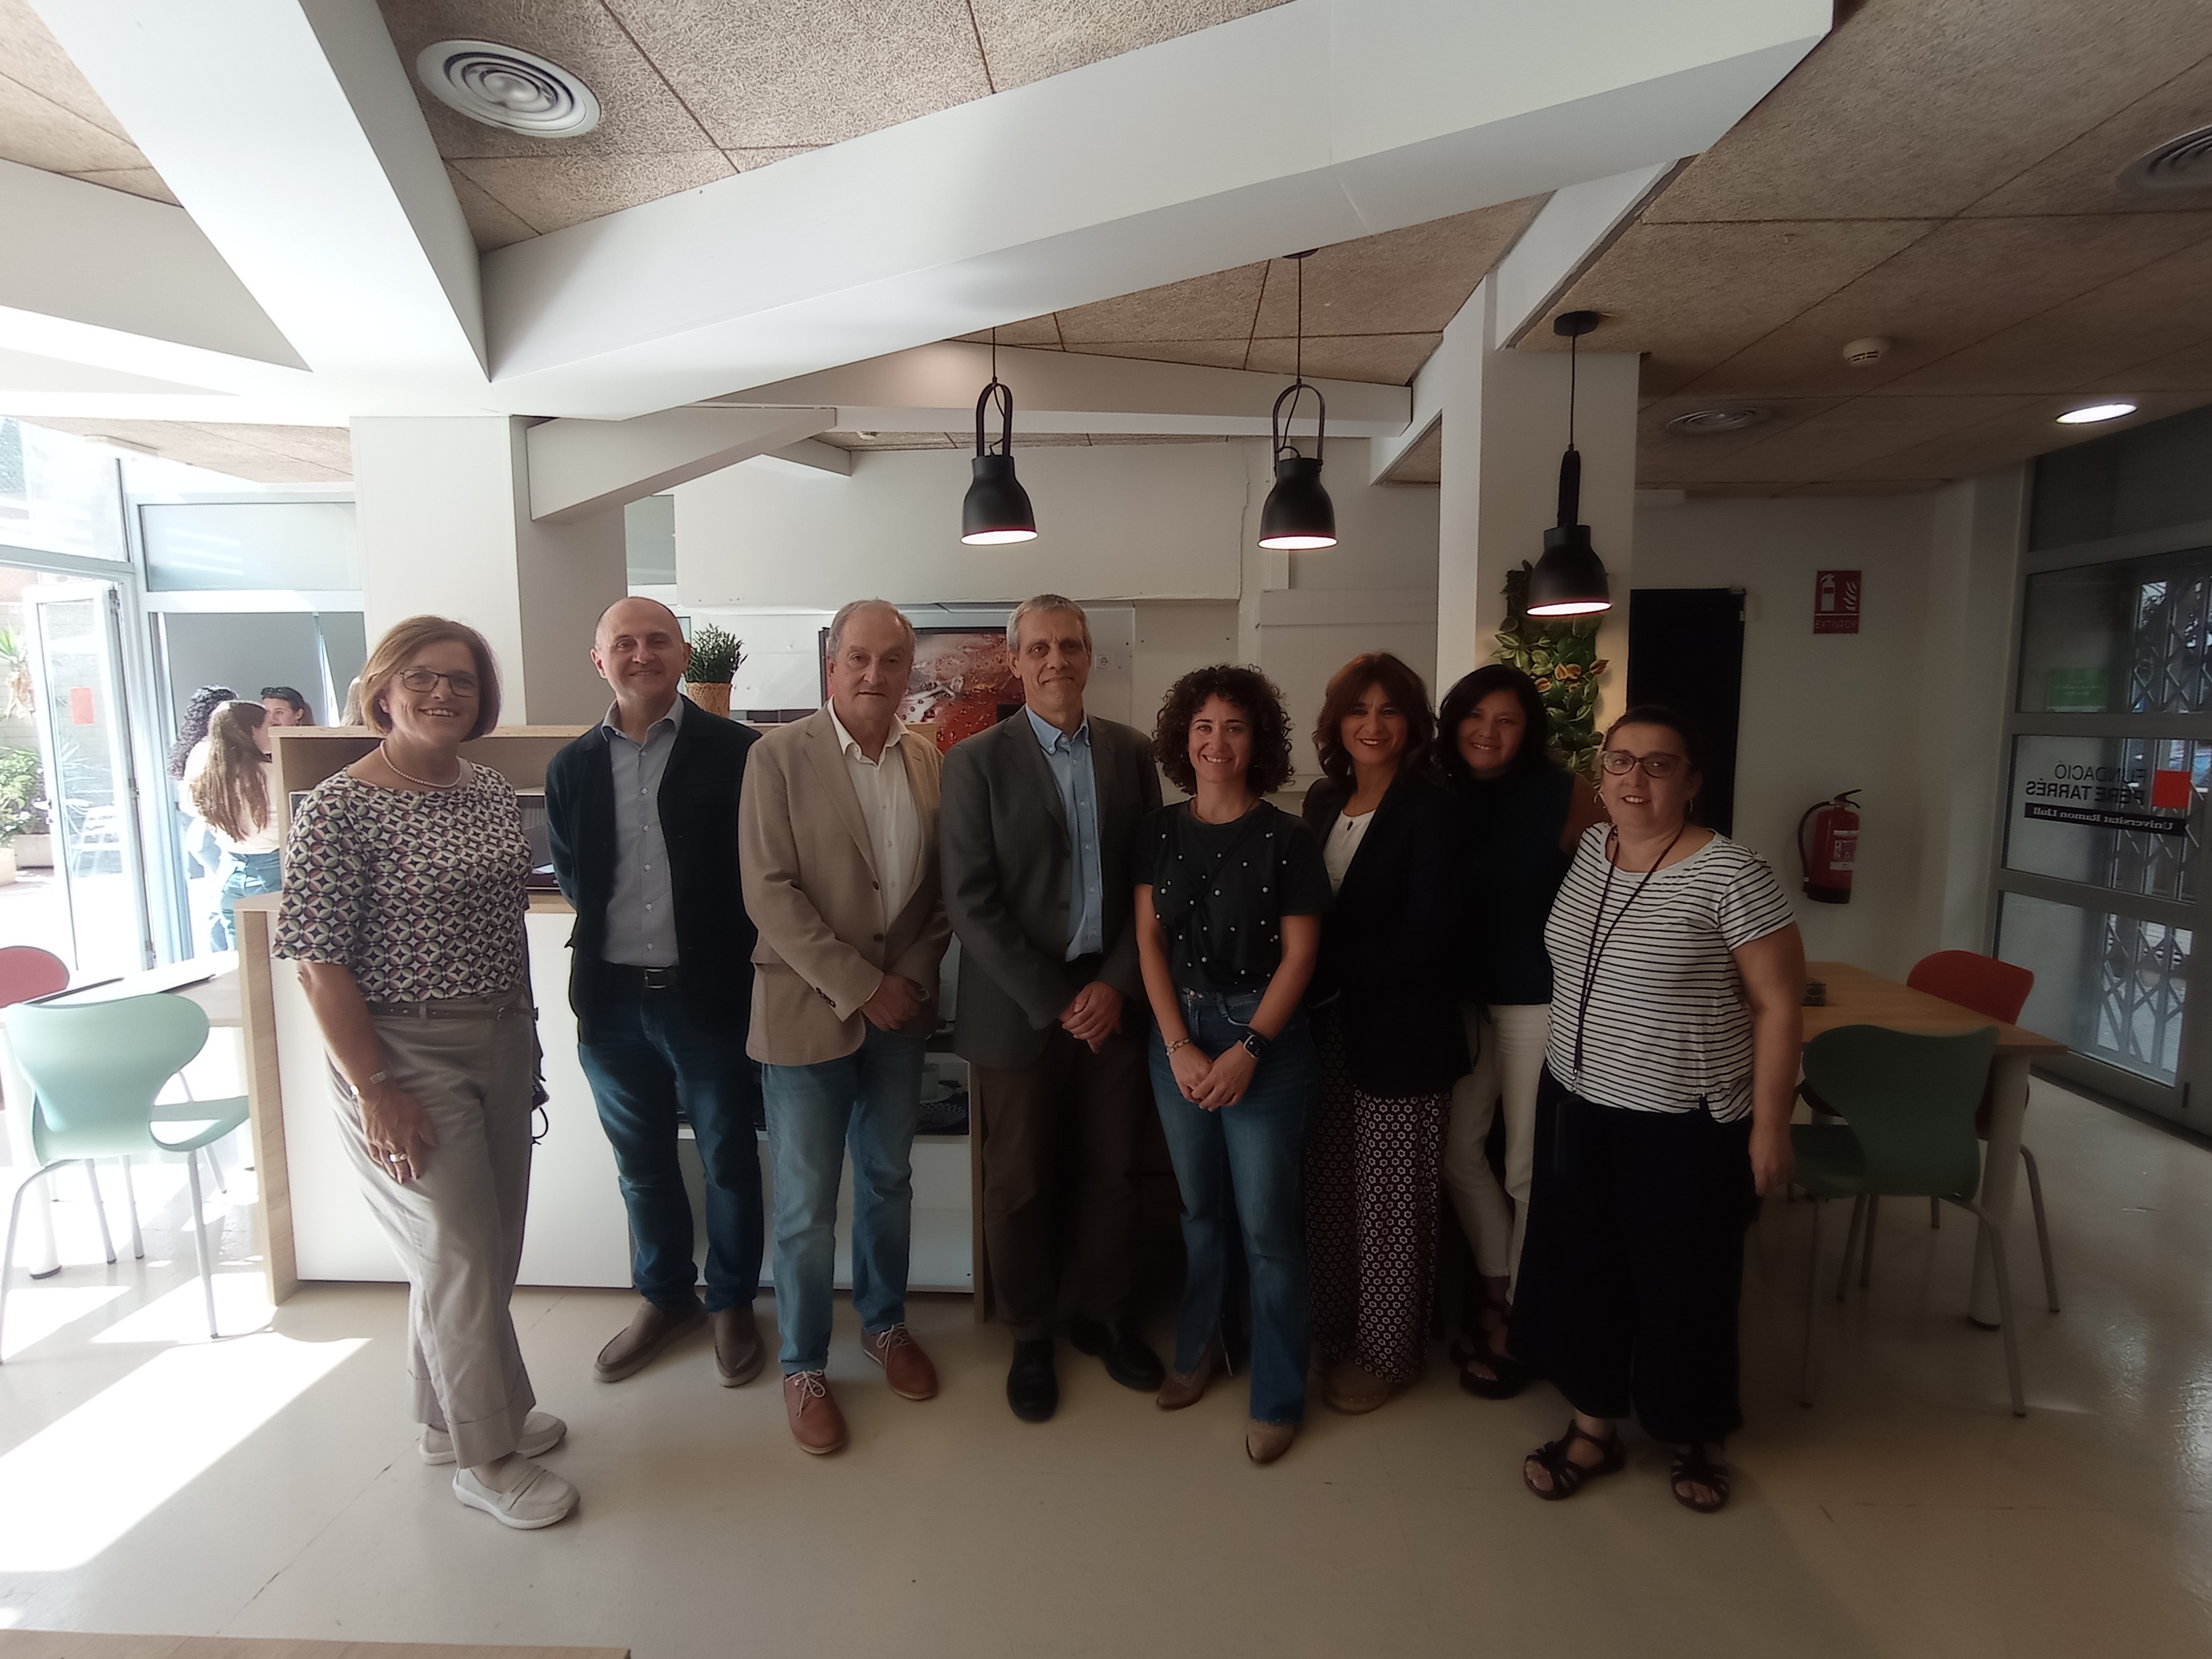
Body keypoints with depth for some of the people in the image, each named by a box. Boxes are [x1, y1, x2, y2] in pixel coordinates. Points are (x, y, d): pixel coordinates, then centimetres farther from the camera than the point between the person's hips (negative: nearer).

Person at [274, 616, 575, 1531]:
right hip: (407, 1058, -6)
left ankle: (451, 1415, 40)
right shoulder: (338, 808, -14)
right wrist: (373, 1091, -17)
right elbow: (319, 962, -15)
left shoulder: (491, 789, 6)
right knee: (462, 1256, 3)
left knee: (485, 1249, 18)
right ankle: (485, 1456, 23)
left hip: (503, 1043, 7)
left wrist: (525, 1032, 13)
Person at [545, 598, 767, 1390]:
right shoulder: (572, 767, 5)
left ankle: (732, 1302, 33)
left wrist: (725, 949, -7)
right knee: (642, 1164, 19)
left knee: (728, 1159, 12)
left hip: (710, 996, -4)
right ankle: (664, 1298, 40)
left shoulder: (737, 751, -9)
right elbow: (572, 876, 14)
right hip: (613, 999, 4)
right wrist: (611, 925, 3)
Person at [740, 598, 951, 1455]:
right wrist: (859, 986, -15)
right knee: (807, 1205, 8)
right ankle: (804, 1366, 29)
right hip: (808, 1011, -4)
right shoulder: (779, 756, -11)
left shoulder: (927, 759, 3)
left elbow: (942, 883, 8)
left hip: (901, 1008, 4)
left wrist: (913, 976, -4)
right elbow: (769, 892, -15)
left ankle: (884, 1322, 41)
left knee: (888, 1180, 19)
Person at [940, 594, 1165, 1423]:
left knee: (1110, 1171, 14)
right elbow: (971, 902, -10)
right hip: (1018, 1007, -2)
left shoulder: (1132, 752, 5)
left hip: (1114, 1001, 3)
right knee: (1020, 1184, 10)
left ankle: (1102, 1314, 37)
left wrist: (1116, 986, -6)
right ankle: (1031, 1336, 32)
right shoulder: (977, 761, -5)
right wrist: (1055, 1002, -12)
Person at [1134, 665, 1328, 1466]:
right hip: (1178, 1035, 3)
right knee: (1200, 1208, 17)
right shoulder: (1159, 831, 2)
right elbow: (1149, 939, 0)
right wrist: (1179, 1046, -8)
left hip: (1264, 1037, -3)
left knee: (1267, 1222, 4)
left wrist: (1246, 1051, -14)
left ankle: (1278, 1397, 22)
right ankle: (1198, 1348, 38)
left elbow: (1299, 955, -8)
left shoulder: (1286, 838, -7)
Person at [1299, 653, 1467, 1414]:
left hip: (1401, 1036, -6)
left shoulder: (1428, 815, -14)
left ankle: (1389, 1351, 30)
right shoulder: (1323, 800, 5)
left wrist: (1324, 964, -16)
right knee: (1330, 1187, 18)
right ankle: (1332, 1324, 39)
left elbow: (1423, 944, -18)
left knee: (1391, 1200, 9)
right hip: (1330, 1030, 6)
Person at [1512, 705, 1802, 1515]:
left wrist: (1769, 1125, -12)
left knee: (1682, 1285, 12)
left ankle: (1696, 1436, 38)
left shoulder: (1730, 874, -17)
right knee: (1580, 1269, 15)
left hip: (1684, 1125, -5)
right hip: (1576, 1106, 6)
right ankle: (1593, 1427, 36)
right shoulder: (1590, 848, 1)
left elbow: (1778, 1004, -13)